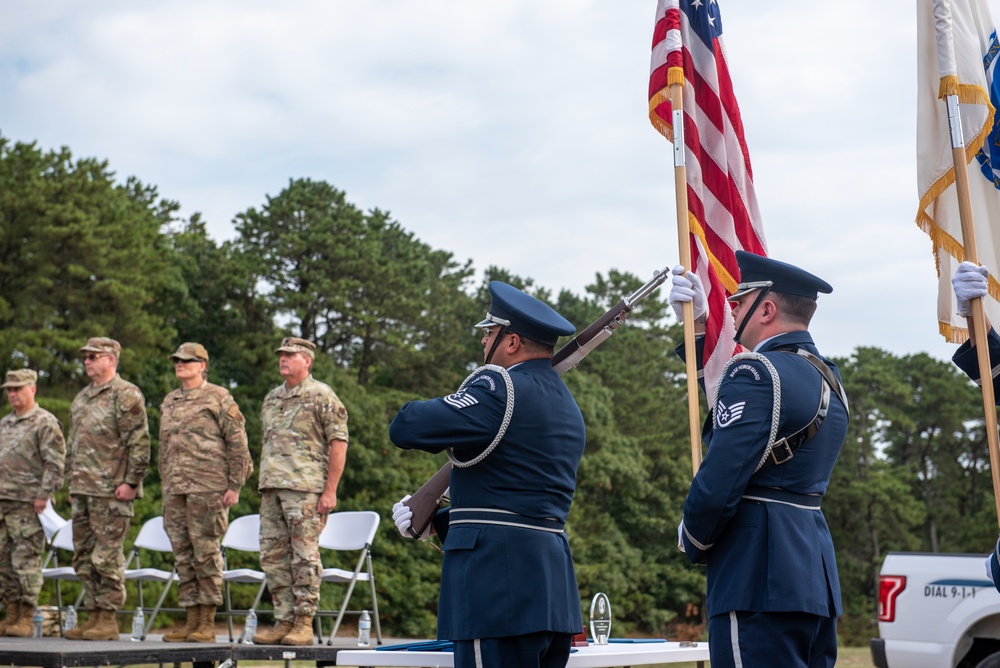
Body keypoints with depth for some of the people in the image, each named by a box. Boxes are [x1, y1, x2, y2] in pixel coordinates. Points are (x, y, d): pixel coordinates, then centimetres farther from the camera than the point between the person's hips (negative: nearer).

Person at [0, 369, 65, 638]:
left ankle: (26, 619, -2)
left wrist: (43, 495, -17)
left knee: (26, 561, -6)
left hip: (27, 504, -8)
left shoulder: (46, 423, -6)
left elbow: (55, 464, -12)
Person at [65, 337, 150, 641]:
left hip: (111, 491, -9)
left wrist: (130, 482, -16)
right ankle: (94, 615, 18)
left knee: (107, 556, -6)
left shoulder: (126, 394, -7)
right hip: (82, 491, 9)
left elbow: (139, 442, -13)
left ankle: (109, 620, 0)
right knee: (83, 557, 11)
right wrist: (72, 481, 20)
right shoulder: (81, 397, 19)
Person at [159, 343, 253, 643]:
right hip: (175, 491, 7)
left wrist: (235, 486, -10)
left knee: (206, 553, -4)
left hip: (207, 489, -6)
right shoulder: (168, 402, 17)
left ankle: (208, 624, 1)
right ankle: (191, 621, 14)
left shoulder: (219, 398, -3)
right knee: (183, 555, 7)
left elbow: (238, 443, -5)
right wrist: (165, 488, 18)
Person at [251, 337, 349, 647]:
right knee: (272, 557, 7)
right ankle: (284, 620, 14)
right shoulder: (271, 398, 19)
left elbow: (338, 443, -7)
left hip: (305, 488, -7)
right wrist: (263, 487, 17)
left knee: (304, 556, -5)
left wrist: (330, 490, -13)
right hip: (271, 488, 7)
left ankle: (304, 624, 0)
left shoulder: (321, 396, -3)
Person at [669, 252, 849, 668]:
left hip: (761, 577, -9)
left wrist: (693, 542, -1)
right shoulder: (827, 376, 15)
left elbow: (717, 483, -20)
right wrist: (698, 324, 22)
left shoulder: (756, 371, -13)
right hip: (816, 573, 10)